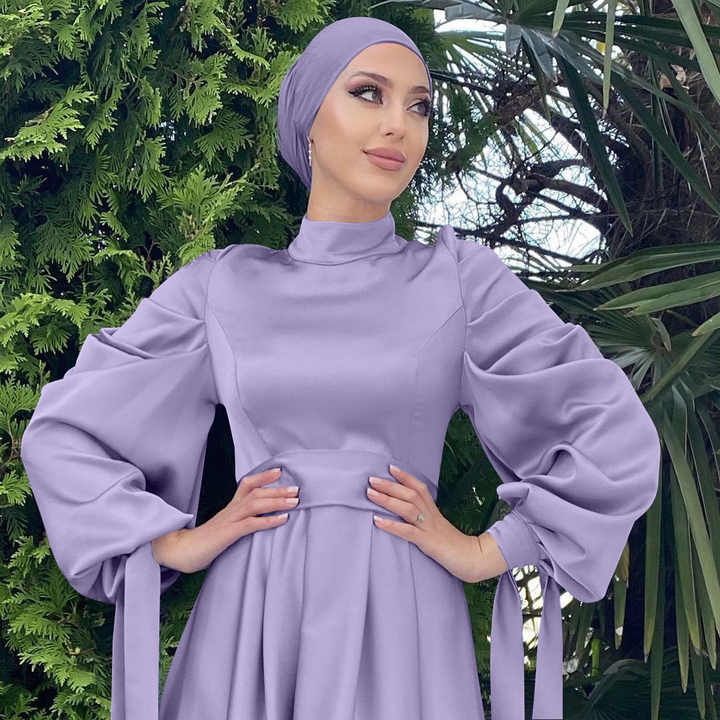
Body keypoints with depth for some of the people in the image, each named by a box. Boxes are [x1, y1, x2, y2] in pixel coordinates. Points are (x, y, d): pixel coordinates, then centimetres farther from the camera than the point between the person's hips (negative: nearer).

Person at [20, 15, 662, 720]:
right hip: (248, 627, 1)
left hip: (400, 627, -1)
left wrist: (486, 553, -1)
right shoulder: (223, 284, 8)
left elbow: (618, 437, 2)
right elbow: (63, 431, 13)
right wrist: (175, 546, 3)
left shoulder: (461, 278, 4)